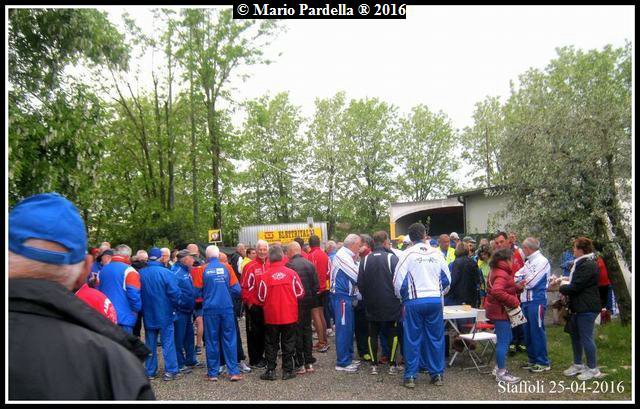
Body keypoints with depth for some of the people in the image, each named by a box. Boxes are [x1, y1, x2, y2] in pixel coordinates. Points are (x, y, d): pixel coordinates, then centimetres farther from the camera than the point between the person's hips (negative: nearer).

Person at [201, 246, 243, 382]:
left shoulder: (203, 270, -4)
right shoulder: (227, 268, -3)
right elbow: (236, 289, -2)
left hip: (210, 309, 0)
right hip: (227, 308, 0)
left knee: (212, 341, 9)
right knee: (230, 340, 7)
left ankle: (213, 373, 15)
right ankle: (233, 371, 7)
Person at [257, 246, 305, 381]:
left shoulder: (264, 275, -11)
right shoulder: (291, 273, -8)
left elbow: (261, 297, -3)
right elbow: (300, 293, 0)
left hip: (271, 316, -1)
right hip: (290, 315, 1)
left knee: (271, 344, 12)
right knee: (288, 343, 12)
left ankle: (270, 371, 16)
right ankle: (287, 371, 16)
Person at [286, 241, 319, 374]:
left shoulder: (289, 265, -16)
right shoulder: (310, 264, 1)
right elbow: (316, 285, 3)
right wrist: (312, 299, 13)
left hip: (294, 303, -5)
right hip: (308, 302, 5)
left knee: (297, 333, 4)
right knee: (307, 330, 15)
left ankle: (300, 364, 7)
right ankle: (309, 362, 20)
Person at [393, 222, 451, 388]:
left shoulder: (408, 253, -6)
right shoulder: (436, 253, 3)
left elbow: (398, 280, -5)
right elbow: (447, 278, 10)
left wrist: (402, 297, 12)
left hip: (414, 301, -2)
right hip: (435, 300, 3)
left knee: (412, 339, 6)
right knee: (436, 338, 11)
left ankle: (410, 376, 11)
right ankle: (437, 374, 19)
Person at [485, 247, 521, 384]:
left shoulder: (496, 271, 12)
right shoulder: (501, 274, -21)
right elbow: (497, 292, -36)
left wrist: (516, 287, 8)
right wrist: (514, 301, -27)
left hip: (498, 310, 11)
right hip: (501, 311, -11)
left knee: (505, 339, 20)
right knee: (503, 341, -3)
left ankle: (499, 368, 29)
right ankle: (501, 373, 5)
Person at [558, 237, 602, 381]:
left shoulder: (588, 265, -20)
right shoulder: (581, 263, 13)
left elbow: (575, 287, -21)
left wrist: (562, 288, -5)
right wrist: (565, 286, 4)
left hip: (586, 308, -11)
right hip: (578, 307, 11)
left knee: (586, 338, -1)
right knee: (575, 336, 17)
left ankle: (593, 369, 12)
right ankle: (578, 364, 30)